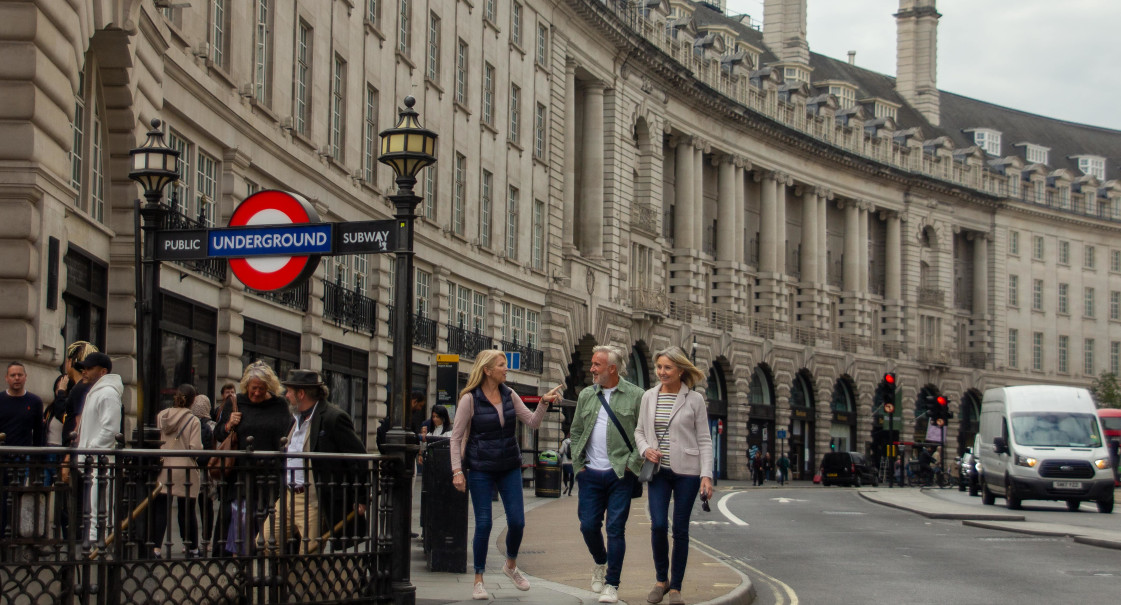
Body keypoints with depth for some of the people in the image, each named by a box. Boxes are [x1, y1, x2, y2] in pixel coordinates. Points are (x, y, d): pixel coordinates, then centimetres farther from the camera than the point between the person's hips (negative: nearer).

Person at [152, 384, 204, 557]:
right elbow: (195, 448, -14)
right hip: (185, 470, -2)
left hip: (163, 469, 2)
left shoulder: (161, 416, 2)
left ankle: (156, 547, -1)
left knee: (160, 510, 4)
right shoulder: (193, 421, -8)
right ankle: (192, 548, 14)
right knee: (187, 511, 7)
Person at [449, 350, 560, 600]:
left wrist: (544, 403, -12)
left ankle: (511, 566, 28)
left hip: (510, 467, 4)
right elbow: (456, 437, -6)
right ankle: (478, 580, 10)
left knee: (517, 521, 0)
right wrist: (457, 471, -13)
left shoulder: (509, 395, 5)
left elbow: (532, 422, 6)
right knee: (484, 524, -4)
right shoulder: (470, 398, -8)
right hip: (480, 469, -4)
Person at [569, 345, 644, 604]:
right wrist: (578, 461, 8)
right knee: (588, 525, 4)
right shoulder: (586, 395, 10)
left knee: (615, 529, -3)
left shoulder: (635, 396, -3)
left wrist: (632, 463, -9)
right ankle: (600, 563, 34)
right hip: (590, 475, 4)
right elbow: (576, 431, 18)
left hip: (620, 475, -4)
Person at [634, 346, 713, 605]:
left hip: (686, 472, -2)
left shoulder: (694, 400, -2)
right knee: (658, 525, -9)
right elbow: (639, 431, 17)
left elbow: (704, 440, -2)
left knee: (680, 529, 2)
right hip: (658, 470, 2)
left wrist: (706, 475, -10)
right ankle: (661, 579, 12)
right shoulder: (649, 397, 6)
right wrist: (645, 449, -5)